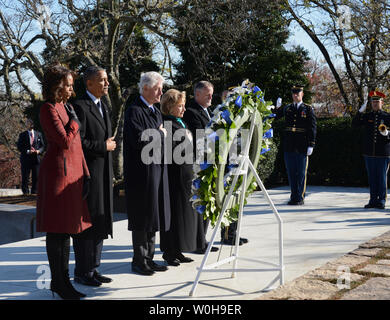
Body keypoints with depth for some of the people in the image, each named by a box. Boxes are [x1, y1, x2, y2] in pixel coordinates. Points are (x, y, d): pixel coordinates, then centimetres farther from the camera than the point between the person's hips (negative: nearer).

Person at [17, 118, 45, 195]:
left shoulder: (38, 134, 12)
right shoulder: (22, 135, 7)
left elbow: (42, 146, 13)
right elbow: (19, 147, 1)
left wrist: (39, 151, -8)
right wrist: (27, 151, -14)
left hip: (36, 158, 2)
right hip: (26, 159, -2)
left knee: (36, 177, 1)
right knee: (25, 177, -1)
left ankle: (34, 192, 8)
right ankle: (25, 192, 6)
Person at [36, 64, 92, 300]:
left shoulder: (67, 107, 17)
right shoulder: (49, 109, -10)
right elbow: (65, 141, -20)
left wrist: (85, 175, 15)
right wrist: (74, 120, -4)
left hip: (73, 171, 9)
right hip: (58, 170, -9)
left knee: (67, 228, 12)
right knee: (57, 229, -1)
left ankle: (63, 280, 20)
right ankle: (58, 282, 8)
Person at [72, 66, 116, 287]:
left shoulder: (103, 106, 17)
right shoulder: (80, 106, -12)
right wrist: (103, 146, -12)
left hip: (103, 175, 9)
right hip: (88, 173, -9)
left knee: (100, 223, 13)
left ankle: (93, 268, 23)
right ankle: (83, 272, 8)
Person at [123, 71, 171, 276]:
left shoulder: (156, 112, 16)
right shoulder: (134, 111, -11)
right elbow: (139, 139, -23)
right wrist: (160, 134, -8)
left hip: (157, 170, 8)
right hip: (141, 172, -8)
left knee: (153, 215, 12)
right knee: (142, 216, -2)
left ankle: (148, 257, 21)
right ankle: (139, 261, 9)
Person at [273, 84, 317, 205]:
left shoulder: (308, 109, 3)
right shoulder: (287, 109, 12)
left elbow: (312, 128, -1)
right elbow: (274, 116, 15)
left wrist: (311, 145, -9)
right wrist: (277, 107, -4)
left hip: (302, 147, -3)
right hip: (289, 147, 3)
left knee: (301, 173, 1)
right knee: (291, 173, 8)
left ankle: (300, 198, 9)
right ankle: (294, 197, 17)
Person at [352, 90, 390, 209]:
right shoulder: (367, 116, 9)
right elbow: (354, 123, -3)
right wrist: (360, 111, -14)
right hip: (369, 153, 2)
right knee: (372, 177, 7)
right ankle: (373, 200, 15)